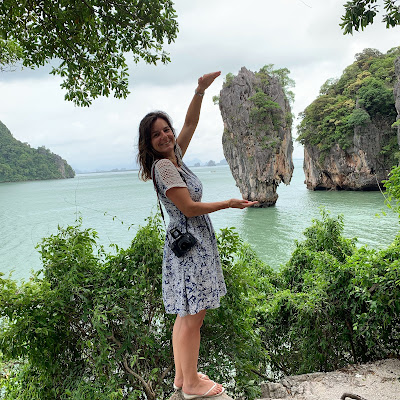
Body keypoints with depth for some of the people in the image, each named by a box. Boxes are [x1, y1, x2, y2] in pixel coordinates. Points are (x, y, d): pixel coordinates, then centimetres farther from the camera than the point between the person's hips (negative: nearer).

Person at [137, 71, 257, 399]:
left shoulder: (175, 157, 9)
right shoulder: (163, 167, -16)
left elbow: (190, 122, 13)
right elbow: (189, 208, -19)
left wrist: (200, 91, 1)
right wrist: (228, 204, -10)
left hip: (195, 244, 10)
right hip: (189, 246, -10)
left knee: (187, 316, 15)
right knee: (193, 317, -1)